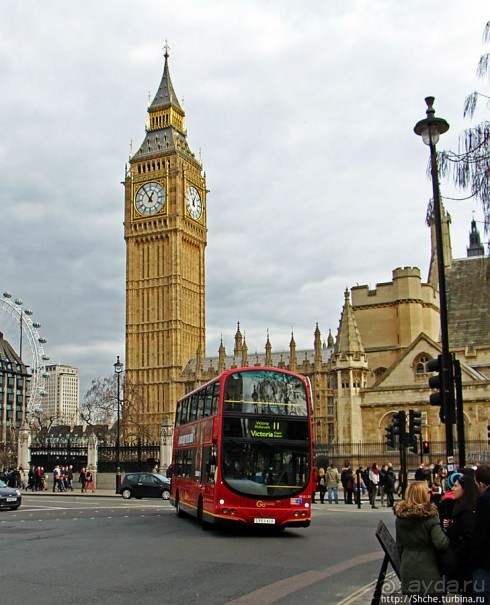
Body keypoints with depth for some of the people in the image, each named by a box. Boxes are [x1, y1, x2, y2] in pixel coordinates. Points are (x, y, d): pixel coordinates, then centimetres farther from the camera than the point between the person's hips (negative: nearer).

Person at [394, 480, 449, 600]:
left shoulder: (400, 516, 2)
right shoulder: (429, 517, -16)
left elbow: (399, 545, 8)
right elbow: (441, 543, -22)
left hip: (408, 570, 6)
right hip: (428, 571, -6)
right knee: (433, 599, 5)